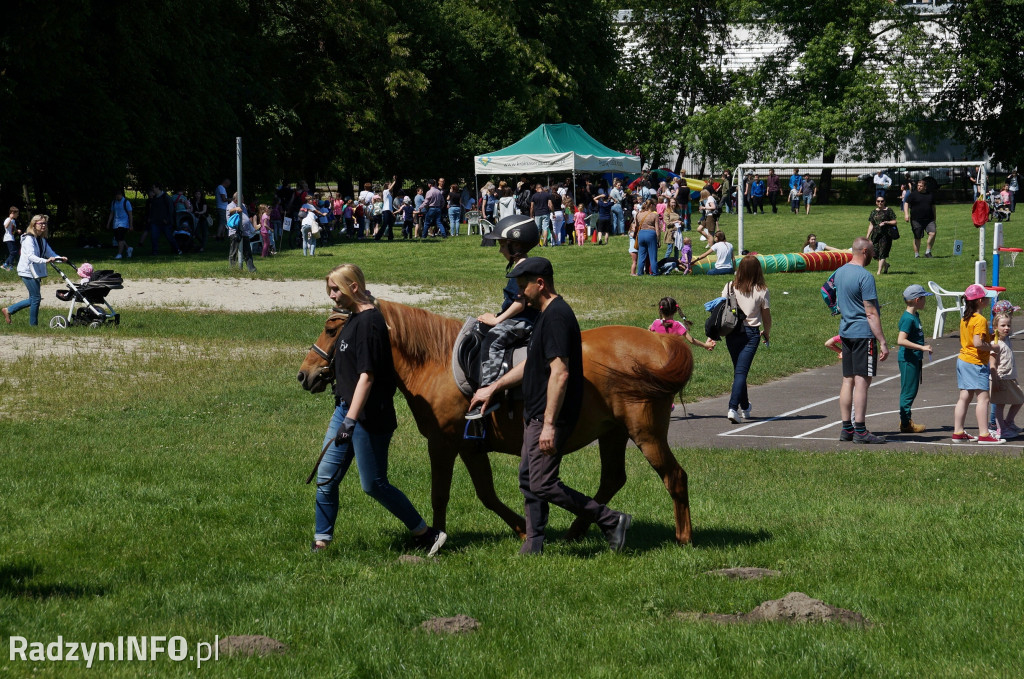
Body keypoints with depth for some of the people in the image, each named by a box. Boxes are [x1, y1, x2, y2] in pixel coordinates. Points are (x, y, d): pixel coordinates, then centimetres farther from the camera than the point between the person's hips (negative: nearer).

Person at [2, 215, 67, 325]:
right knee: (36, 298, -7)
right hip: (27, 271, -9)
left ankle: (9, 310, 24)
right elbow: (31, 256, -27)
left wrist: (60, 258, -11)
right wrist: (45, 261, -40)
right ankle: (33, 325, 4)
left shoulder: (42, 240, 13)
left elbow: (50, 253, 9)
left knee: (33, 299, 13)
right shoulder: (29, 239, -16)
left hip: (36, 272, 9)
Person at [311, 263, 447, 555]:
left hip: (369, 417, -10)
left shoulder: (369, 322, -19)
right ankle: (321, 543, 13)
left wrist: (350, 421, -30)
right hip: (345, 408, 10)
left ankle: (426, 534, 10)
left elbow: (367, 375, -25)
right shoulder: (353, 318, 11)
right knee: (325, 477, 7)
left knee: (373, 485, -2)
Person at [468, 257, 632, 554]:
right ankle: (533, 547, 19)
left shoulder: (556, 317, -19)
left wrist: (549, 424, -27)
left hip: (549, 418, -11)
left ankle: (611, 521, -4)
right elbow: (531, 365, 27)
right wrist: (493, 388, 29)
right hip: (537, 416, 11)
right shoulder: (548, 314, 15)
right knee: (529, 480, 13)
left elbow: (560, 373, -25)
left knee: (543, 484, -10)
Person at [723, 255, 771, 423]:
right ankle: (733, 408, -21)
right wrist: (766, 333, 21)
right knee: (741, 371, -6)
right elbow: (766, 316, 3)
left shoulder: (730, 287, -1)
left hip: (732, 333, 3)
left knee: (738, 370, 18)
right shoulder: (762, 291, -5)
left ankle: (745, 407, 32)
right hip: (751, 333, -3)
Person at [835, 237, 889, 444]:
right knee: (862, 381, -7)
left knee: (848, 380, 10)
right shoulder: (865, 276, -15)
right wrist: (883, 342, -16)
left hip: (845, 332, 8)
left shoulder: (840, 272, 11)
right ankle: (860, 431, -8)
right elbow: (871, 313, -17)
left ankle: (846, 428, 12)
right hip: (864, 334, -8)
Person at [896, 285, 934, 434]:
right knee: (909, 390, -5)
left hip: (915, 359, 10)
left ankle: (906, 420, 22)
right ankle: (906, 423, 0)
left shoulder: (916, 316, 11)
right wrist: (922, 347, -28)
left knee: (911, 390, 15)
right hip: (908, 359, -10)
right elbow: (901, 340, -28)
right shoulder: (908, 318, -20)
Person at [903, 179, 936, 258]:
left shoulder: (930, 195, 13)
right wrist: (906, 214, -18)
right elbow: (906, 204, -3)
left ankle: (928, 252, -3)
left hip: (929, 219, 2)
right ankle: (916, 254, 14)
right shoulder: (913, 195, 1)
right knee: (917, 237, 3)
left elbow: (933, 207, 22)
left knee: (932, 233, -16)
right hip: (916, 220, -2)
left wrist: (934, 218, 24)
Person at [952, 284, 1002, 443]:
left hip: (963, 359, 9)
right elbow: (978, 343, -27)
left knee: (965, 397, 12)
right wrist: (991, 347, -11)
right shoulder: (980, 320, -17)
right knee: (983, 397, -7)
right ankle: (984, 435, -9)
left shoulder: (965, 319, 11)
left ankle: (958, 432, 13)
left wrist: (989, 336, 13)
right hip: (976, 363, -9)